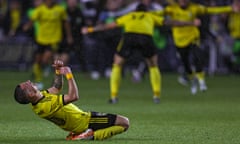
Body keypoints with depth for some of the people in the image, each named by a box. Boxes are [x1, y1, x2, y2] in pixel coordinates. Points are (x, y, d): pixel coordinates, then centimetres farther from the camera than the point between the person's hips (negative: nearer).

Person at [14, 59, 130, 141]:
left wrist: (58, 71, -2)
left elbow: (56, 88, 15)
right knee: (124, 123, -15)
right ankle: (92, 136, -17)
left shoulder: (41, 96, -3)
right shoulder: (47, 106, -32)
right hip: (84, 122, -10)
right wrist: (69, 75, -23)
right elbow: (73, 96, -34)